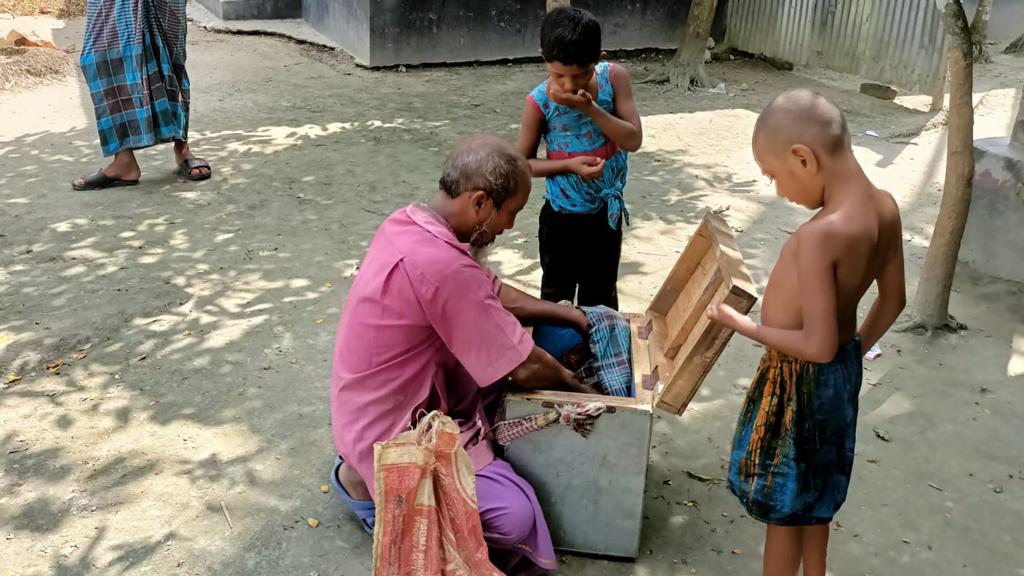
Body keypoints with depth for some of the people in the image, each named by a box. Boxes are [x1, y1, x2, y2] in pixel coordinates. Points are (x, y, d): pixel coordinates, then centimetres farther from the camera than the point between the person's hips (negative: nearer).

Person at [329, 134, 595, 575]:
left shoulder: (410, 223, -2)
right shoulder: (442, 267, -32)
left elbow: (494, 293, 12)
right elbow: (525, 368, -21)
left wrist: (573, 317, 8)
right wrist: (576, 386, -1)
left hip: (382, 403, 10)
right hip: (389, 430, -10)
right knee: (515, 518, -17)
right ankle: (370, 486, 4)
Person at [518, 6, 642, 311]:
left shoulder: (614, 78, -12)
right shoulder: (539, 101, -17)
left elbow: (633, 140, -16)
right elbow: (523, 162, -7)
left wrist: (589, 107, -26)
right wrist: (569, 165, -22)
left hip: (607, 211, 2)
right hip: (562, 216, -2)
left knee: (601, 295, 19)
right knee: (557, 296, 14)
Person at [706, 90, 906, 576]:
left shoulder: (818, 235, -32)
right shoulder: (886, 208, -6)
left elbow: (819, 345, -29)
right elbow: (893, 300, 6)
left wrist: (740, 324, -17)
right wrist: (856, 351, 19)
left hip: (800, 382, -8)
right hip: (842, 371, 9)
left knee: (783, 505, 13)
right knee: (815, 490, 27)